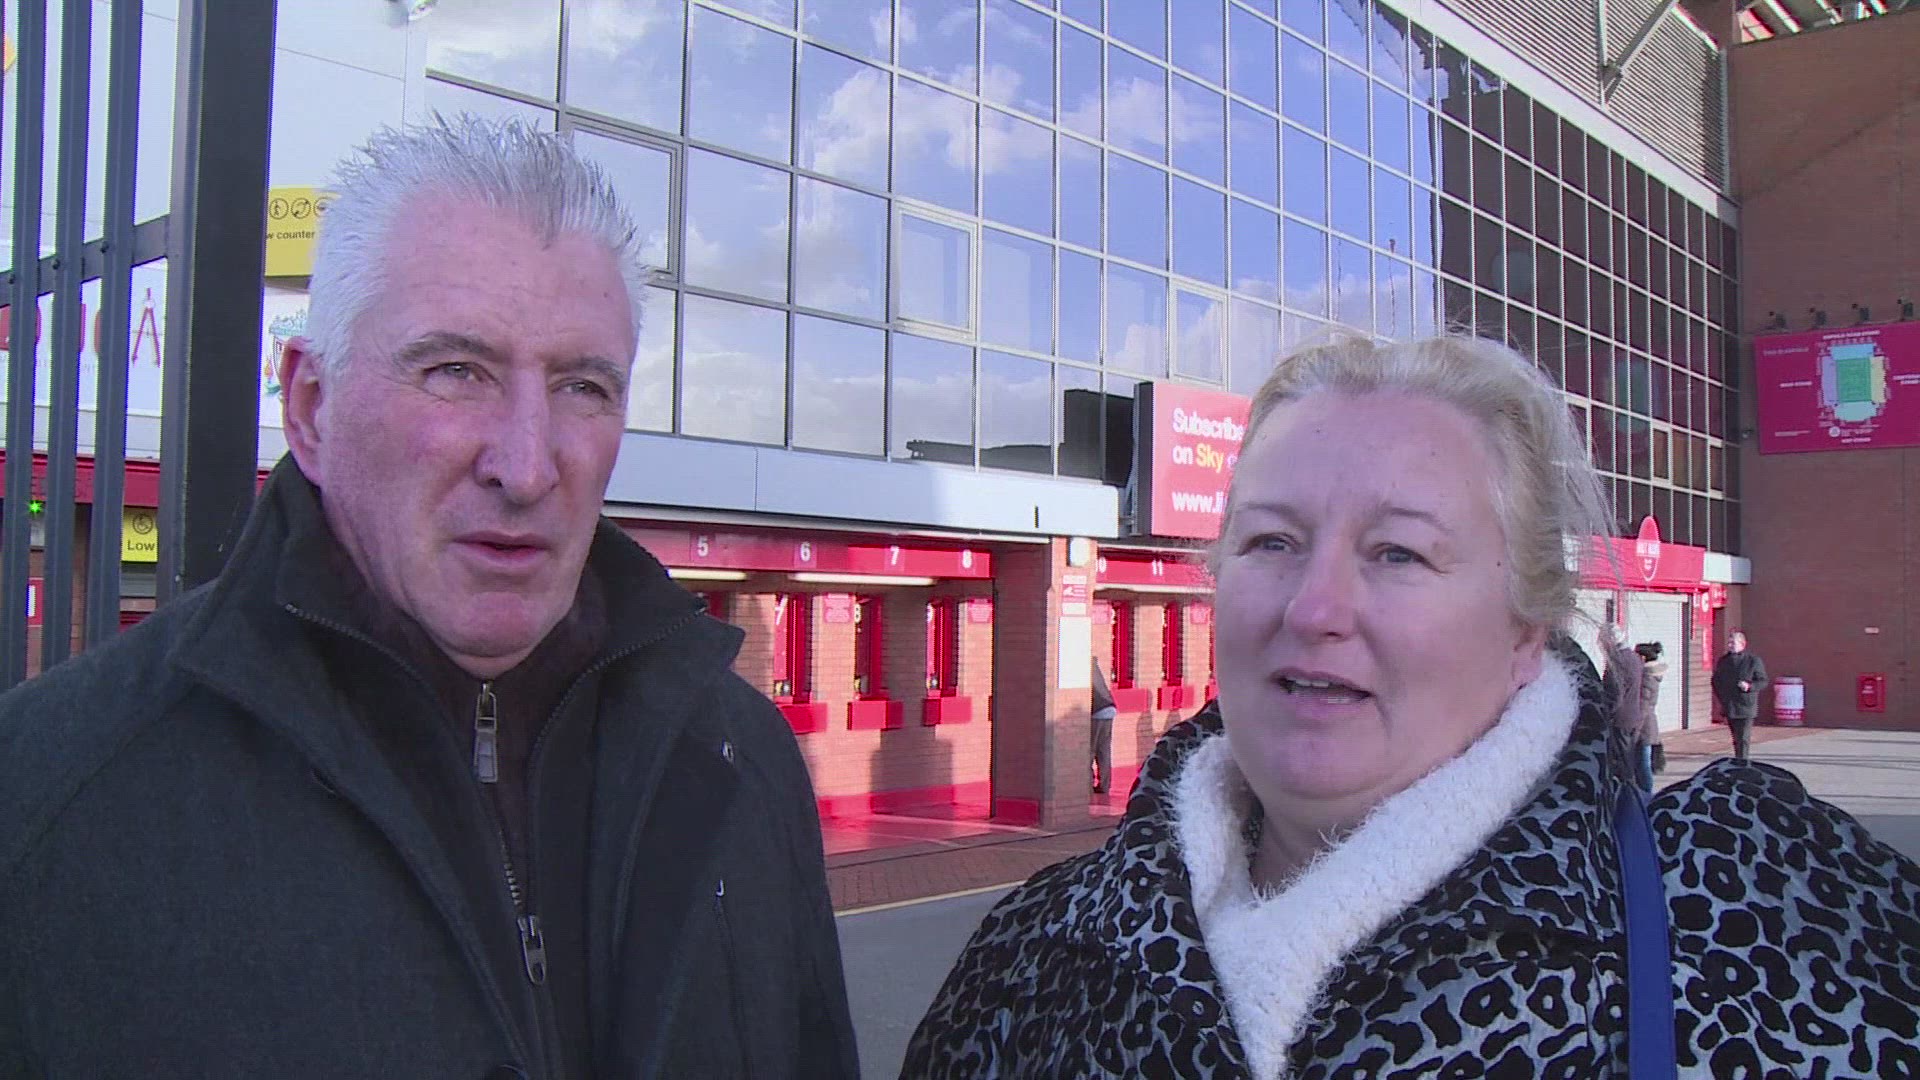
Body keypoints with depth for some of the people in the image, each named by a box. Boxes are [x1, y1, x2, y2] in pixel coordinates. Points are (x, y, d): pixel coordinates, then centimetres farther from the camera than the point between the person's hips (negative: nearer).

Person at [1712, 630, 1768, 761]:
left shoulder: (1753, 661, -4)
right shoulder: (1723, 661, 11)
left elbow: (1763, 681, -3)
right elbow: (1715, 680, 22)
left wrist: (1750, 686, -20)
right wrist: (1720, 697, 12)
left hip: (1746, 706, -5)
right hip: (1728, 706, 5)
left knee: (1743, 738, -10)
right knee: (1736, 738, 15)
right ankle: (1738, 762, 25)